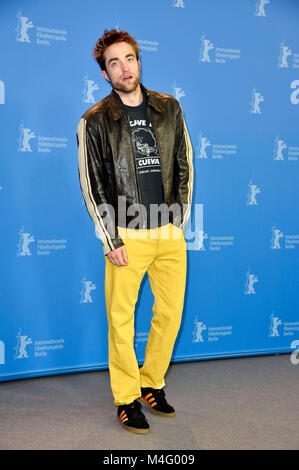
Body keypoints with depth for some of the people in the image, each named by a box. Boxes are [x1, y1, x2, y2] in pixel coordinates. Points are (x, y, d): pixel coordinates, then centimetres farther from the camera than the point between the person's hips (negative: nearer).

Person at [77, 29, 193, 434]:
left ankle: (152, 384, 29)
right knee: (121, 320, 2)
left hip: (170, 233, 4)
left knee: (171, 313, 9)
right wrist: (111, 241, -6)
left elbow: (184, 165, 12)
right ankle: (127, 400, 18)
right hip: (126, 235, -3)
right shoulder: (95, 121, -2)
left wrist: (180, 218, 7)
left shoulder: (169, 108, 7)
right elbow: (91, 186, -3)